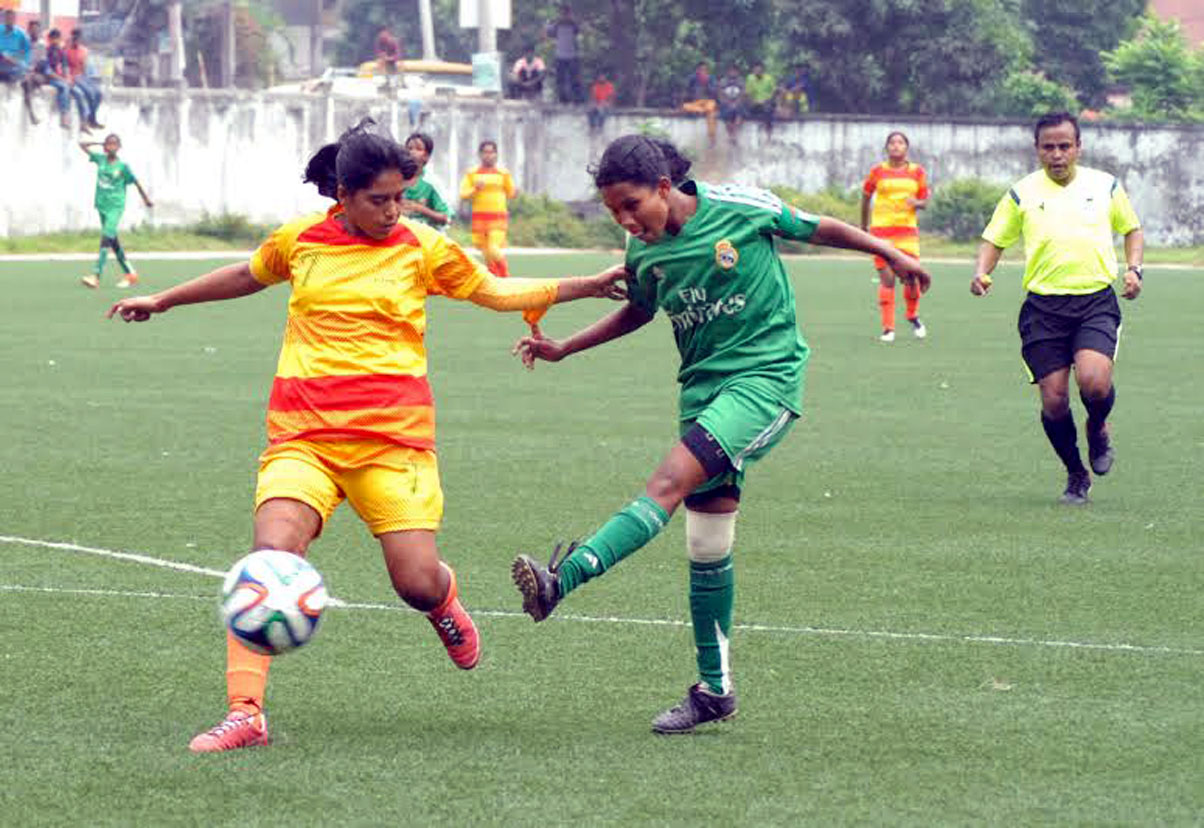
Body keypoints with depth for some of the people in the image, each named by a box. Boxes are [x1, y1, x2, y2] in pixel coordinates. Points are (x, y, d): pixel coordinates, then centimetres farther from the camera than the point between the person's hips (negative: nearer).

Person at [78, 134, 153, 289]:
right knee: (113, 240, 11)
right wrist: (99, 143, 8)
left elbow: (136, 182, 6)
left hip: (115, 206, -6)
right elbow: (82, 145, 14)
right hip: (102, 205, 6)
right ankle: (129, 274, 23)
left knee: (106, 238, -18)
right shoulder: (100, 159, 6)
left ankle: (96, 276, -28)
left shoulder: (122, 166, -6)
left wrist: (146, 199, 14)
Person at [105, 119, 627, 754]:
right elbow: (249, 276, 29)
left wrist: (582, 287, 15)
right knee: (272, 557, -22)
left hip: (393, 436, 0)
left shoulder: (422, 247, 5)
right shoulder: (299, 239, 7)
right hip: (303, 433, 0)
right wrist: (163, 301, 37)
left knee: (418, 584, -8)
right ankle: (245, 712, -20)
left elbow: (493, 292, 21)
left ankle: (442, 597, 33)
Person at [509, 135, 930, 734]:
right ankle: (714, 689, 13)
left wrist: (892, 256, 12)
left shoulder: (739, 209, -11)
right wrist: (562, 349, 16)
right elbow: (638, 311, 24)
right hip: (703, 386, 6)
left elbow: (816, 229, 5)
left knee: (672, 479, -26)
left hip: (765, 376, -6)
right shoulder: (643, 252, 4)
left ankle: (565, 577, -39)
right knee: (706, 547, 4)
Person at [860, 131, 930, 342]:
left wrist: (916, 202, -14)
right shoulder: (878, 171, 4)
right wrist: (863, 227, 19)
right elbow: (866, 197, 15)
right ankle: (888, 328, 0)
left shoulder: (917, 172, 7)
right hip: (881, 231, -1)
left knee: (912, 277, -6)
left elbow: (924, 202, 10)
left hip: (908, 230, 1)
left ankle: (913, 316, 23)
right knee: (887, 280, -7)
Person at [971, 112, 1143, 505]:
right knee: (1054, 400, -7)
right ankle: (1076, 474, 18)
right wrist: (981, 272, -6)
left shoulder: (1105, 186, 10)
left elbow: (1132, 230, 24)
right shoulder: (1022, 193, 7)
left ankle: (1098, 429, 13)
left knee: (1094, 381, -23)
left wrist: (1133, 269, 6)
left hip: (1096, 301, 0)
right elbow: (994, 239, 14)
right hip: (1043, 306, 0)